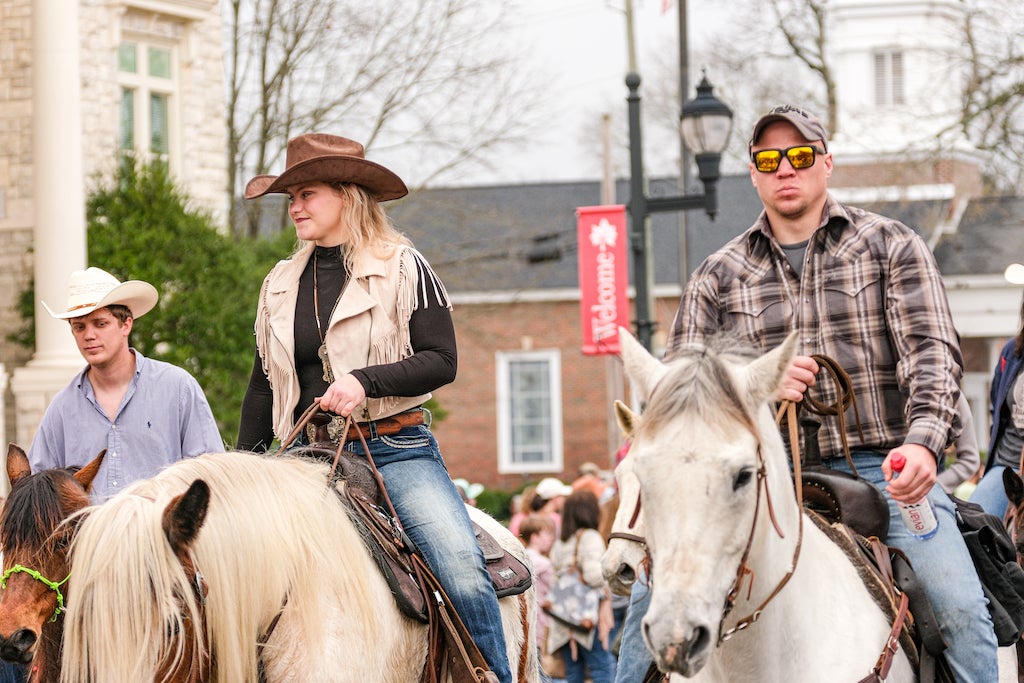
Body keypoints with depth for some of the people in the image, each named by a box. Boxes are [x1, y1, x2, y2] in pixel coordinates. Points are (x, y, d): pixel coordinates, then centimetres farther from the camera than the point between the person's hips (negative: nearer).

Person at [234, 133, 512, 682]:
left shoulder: (403, 269, -1)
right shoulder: (280, 286, 13)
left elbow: (442, 361, -8)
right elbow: (263, 388, 20)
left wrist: (365, 380, -22)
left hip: (396, 448, -4)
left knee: (465, 577, -23)